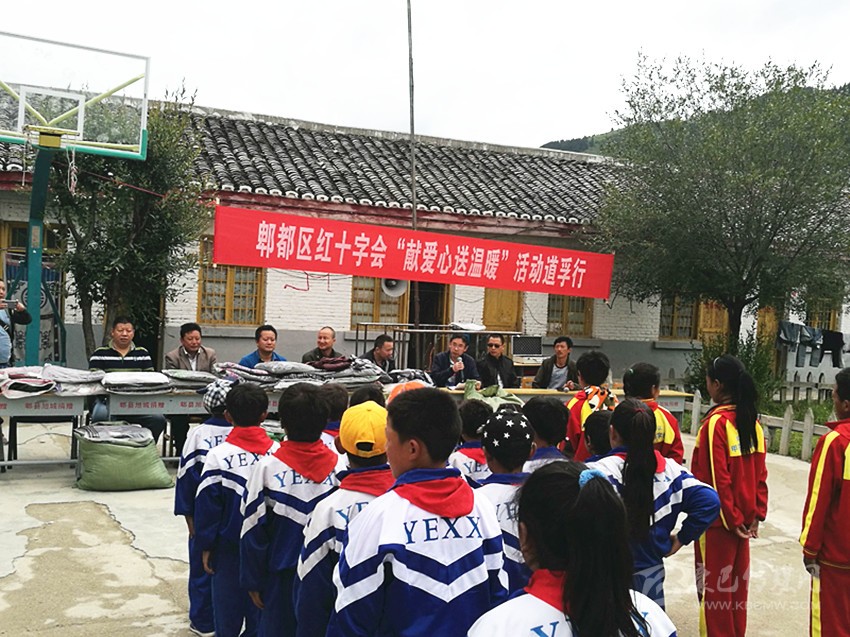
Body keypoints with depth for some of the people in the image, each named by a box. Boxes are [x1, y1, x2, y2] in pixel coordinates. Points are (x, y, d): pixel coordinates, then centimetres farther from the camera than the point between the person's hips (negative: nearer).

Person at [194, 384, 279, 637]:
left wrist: (206, 546, 2)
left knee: (228, 603, 12)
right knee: (261, 605, 13)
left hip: (229, 545, -2)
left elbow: (207, 504, -8)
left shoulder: (218, 455, -13)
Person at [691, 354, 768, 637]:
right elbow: (760, 474, 5)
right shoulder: (752, 420, 2)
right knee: (738, 582, 17)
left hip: (717, 520, -7)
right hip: (743, 517, 7)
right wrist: (757, 513, 8)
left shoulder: (716, 422, -19)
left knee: (713, 586, 6)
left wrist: (731, 520, -12)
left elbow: (717, 479, -20)